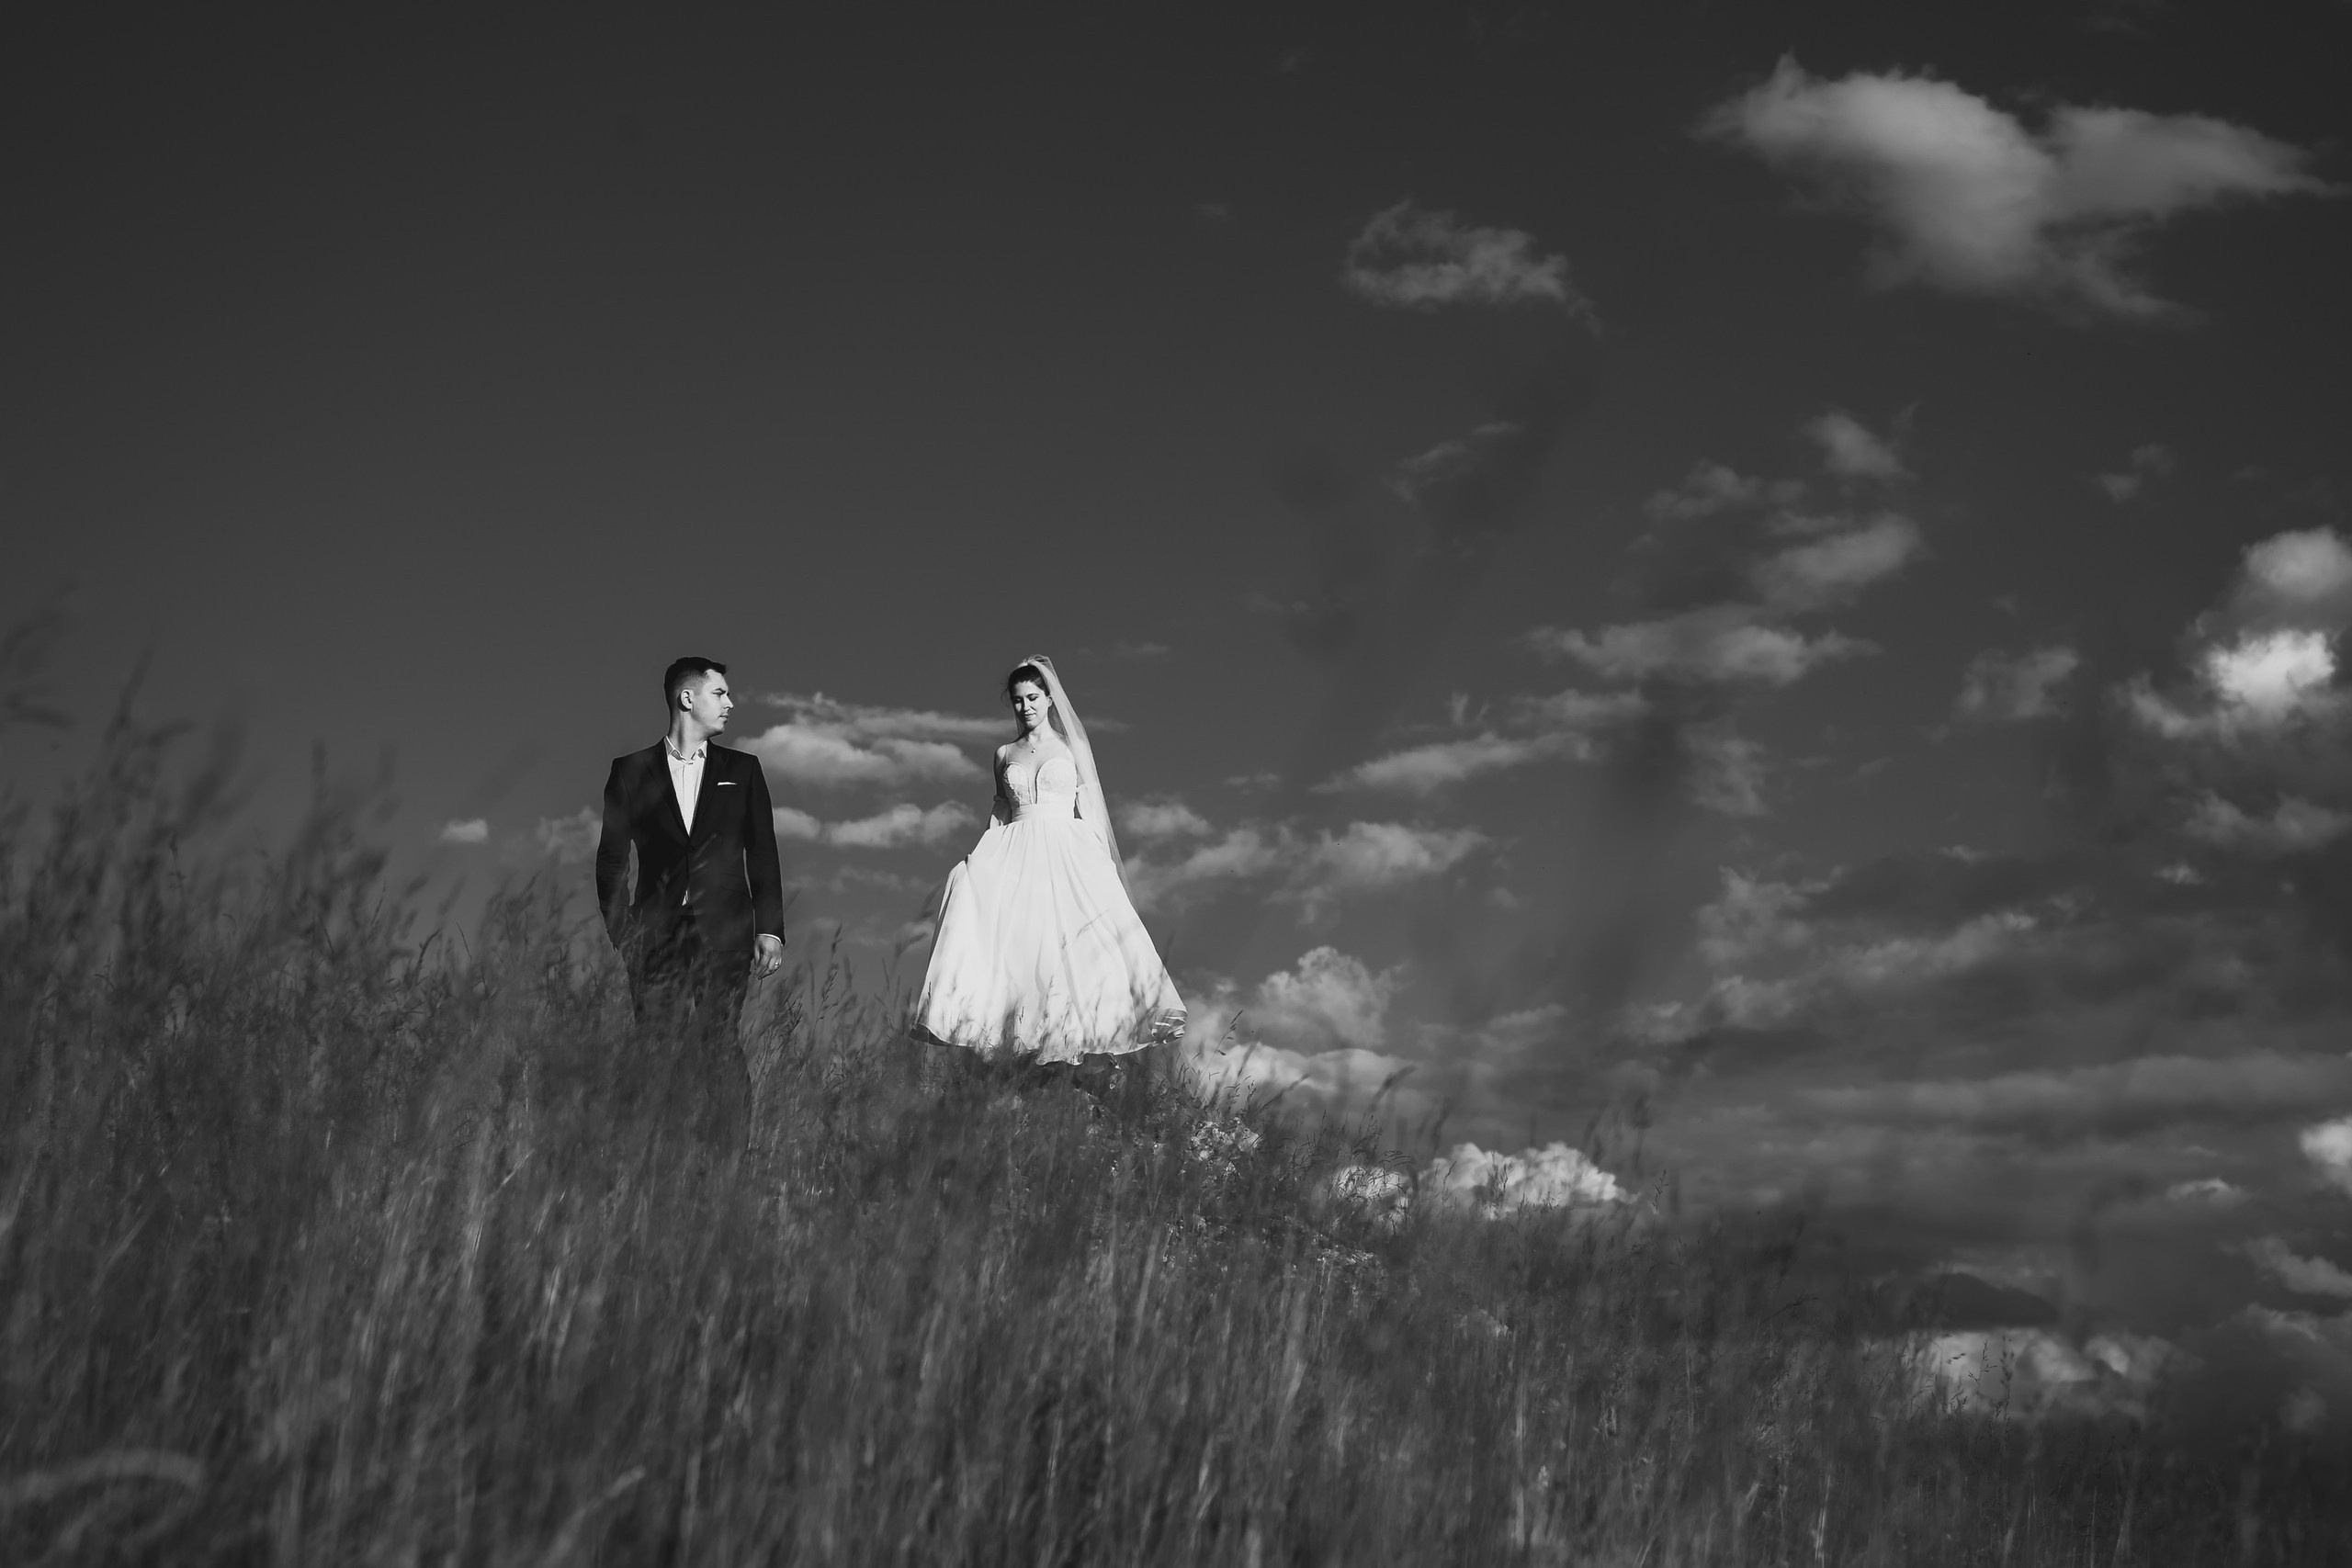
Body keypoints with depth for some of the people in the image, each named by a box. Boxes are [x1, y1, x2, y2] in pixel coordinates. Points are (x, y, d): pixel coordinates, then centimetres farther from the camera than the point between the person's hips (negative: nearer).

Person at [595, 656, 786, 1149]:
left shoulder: (742, 770, 12)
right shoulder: (632, 771, 9)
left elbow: (763, 855, 11)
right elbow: (611, 859, 9)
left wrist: (770, 929, 3)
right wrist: (622, 933, 0)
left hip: (725, 937, 0)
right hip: (657, 938, 0)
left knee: (721, 1052, -8)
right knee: (660, 1054, -5)